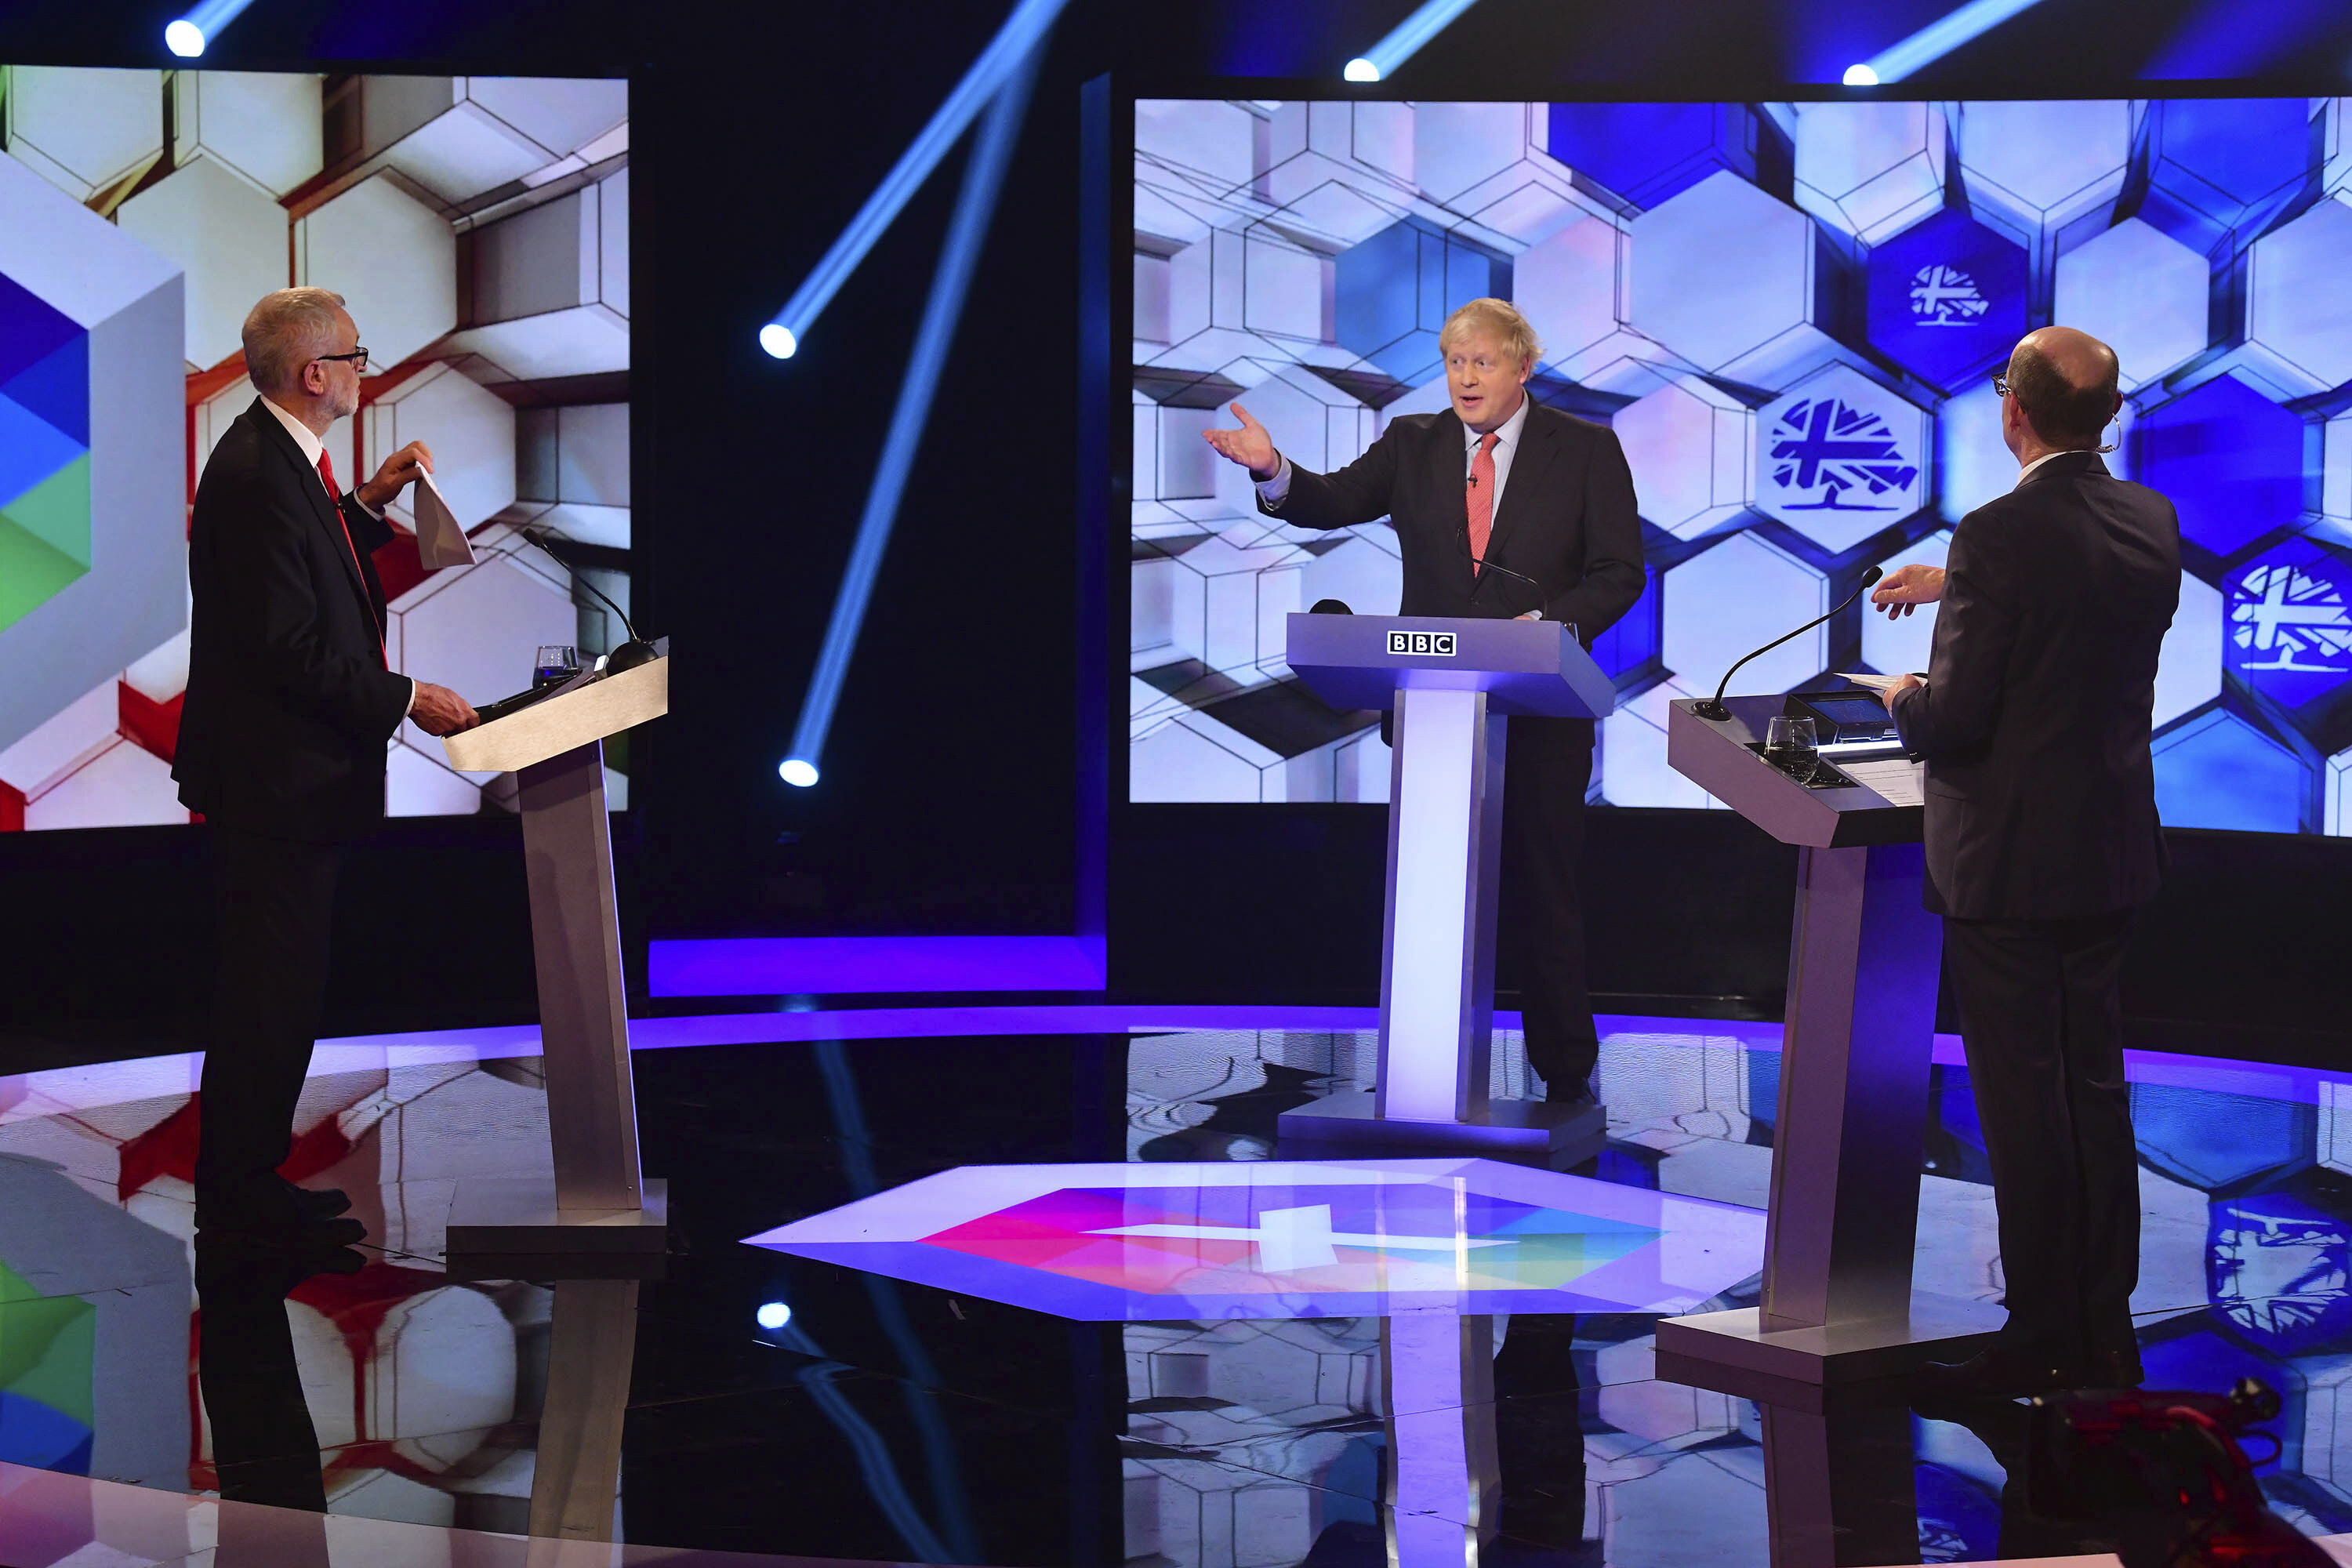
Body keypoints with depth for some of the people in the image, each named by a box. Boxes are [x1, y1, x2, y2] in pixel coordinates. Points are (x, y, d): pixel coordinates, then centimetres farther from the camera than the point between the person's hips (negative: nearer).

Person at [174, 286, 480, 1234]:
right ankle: (236, 1191, 8)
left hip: (290, 774, 11)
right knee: (268, 989, -2)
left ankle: (245, 1180, 25)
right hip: (271, 781, -11)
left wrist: (365, 504, 16)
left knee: (278, 990, 16)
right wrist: (406, 699, -16)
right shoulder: (255, 475, -22)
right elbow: (291, 651, -24)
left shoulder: (276, 460, 11)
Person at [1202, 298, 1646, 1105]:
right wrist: (1273, 470, -23)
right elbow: (1337, 502, -3)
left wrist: (1549, 623, -18)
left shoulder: (1586, 450, 2)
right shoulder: (1412, 443, 10)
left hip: (1540, 707, -2)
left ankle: (1565, 1069, 14)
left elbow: (1618, 572, -1)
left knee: (1541, 884, 3)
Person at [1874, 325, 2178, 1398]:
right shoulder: (2150, 522, 2)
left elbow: (1955, 718, -18)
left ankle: (2041, 1339, 8)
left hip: (2006, 862, -7)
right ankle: (2105, 1334, 21)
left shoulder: (1999, 537, -20)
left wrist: (1904, 702, 3)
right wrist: (1955, 585, 29)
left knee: (2023, 1104, 1)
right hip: (2112, 854, 7)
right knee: (2096, 1090, 15)